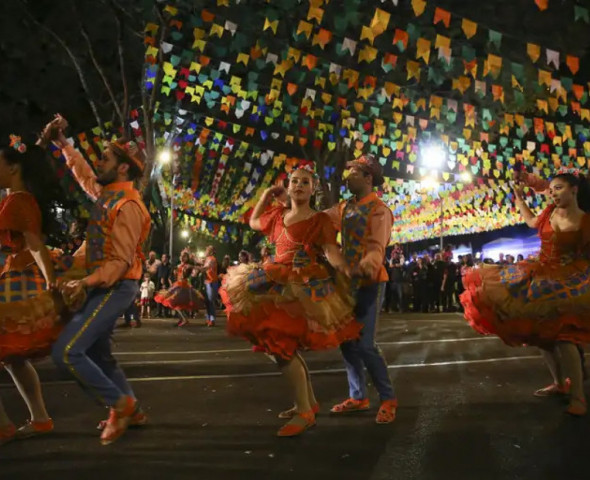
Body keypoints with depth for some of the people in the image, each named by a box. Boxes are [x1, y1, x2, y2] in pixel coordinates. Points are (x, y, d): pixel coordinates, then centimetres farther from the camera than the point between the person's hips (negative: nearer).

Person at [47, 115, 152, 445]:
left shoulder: (126, 205, -19)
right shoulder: (107, 193, 8)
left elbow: (122, 261, -22)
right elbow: (84, 173, 30)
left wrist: (85, 283, -26)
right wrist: (63, 142, 27)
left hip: (115, 288, -10)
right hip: (104, 286, 10)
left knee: (66, 352, -15)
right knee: (98, 353, 16)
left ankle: (121, 404, -3)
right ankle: (131, 410, 27)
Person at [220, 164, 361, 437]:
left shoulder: (319, 220, -4)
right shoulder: (278, 215, 15)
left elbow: (332, 253, -15)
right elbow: (253, 222, 33)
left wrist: (350, 276, -32)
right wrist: (265, 197, 21)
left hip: (303, 286, -8)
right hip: (279, 283, 8)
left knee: (282, 346, -15)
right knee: (284, 346, 13)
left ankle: (305, 413, -6)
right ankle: (309, 402, 28)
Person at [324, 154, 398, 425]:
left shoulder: (379, 210, -13)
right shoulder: (345, 208, 11)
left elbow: (377, 247, -24)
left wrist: (367, 264, -44)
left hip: (369, 283, -8)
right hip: (348, 282, 8)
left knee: (365, 345, -10)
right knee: (347, 342, 10)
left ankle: (388, 399, 6)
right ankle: (358, 397, 23)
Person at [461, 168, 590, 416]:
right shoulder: (551, 211, 2)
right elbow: (533, 222, 24)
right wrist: (519, 198, 22)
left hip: (566, 282, -6)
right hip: (541, 276, 7)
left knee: (562, 337, -18)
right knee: (544, 335, 12)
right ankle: (560, 384, 29)